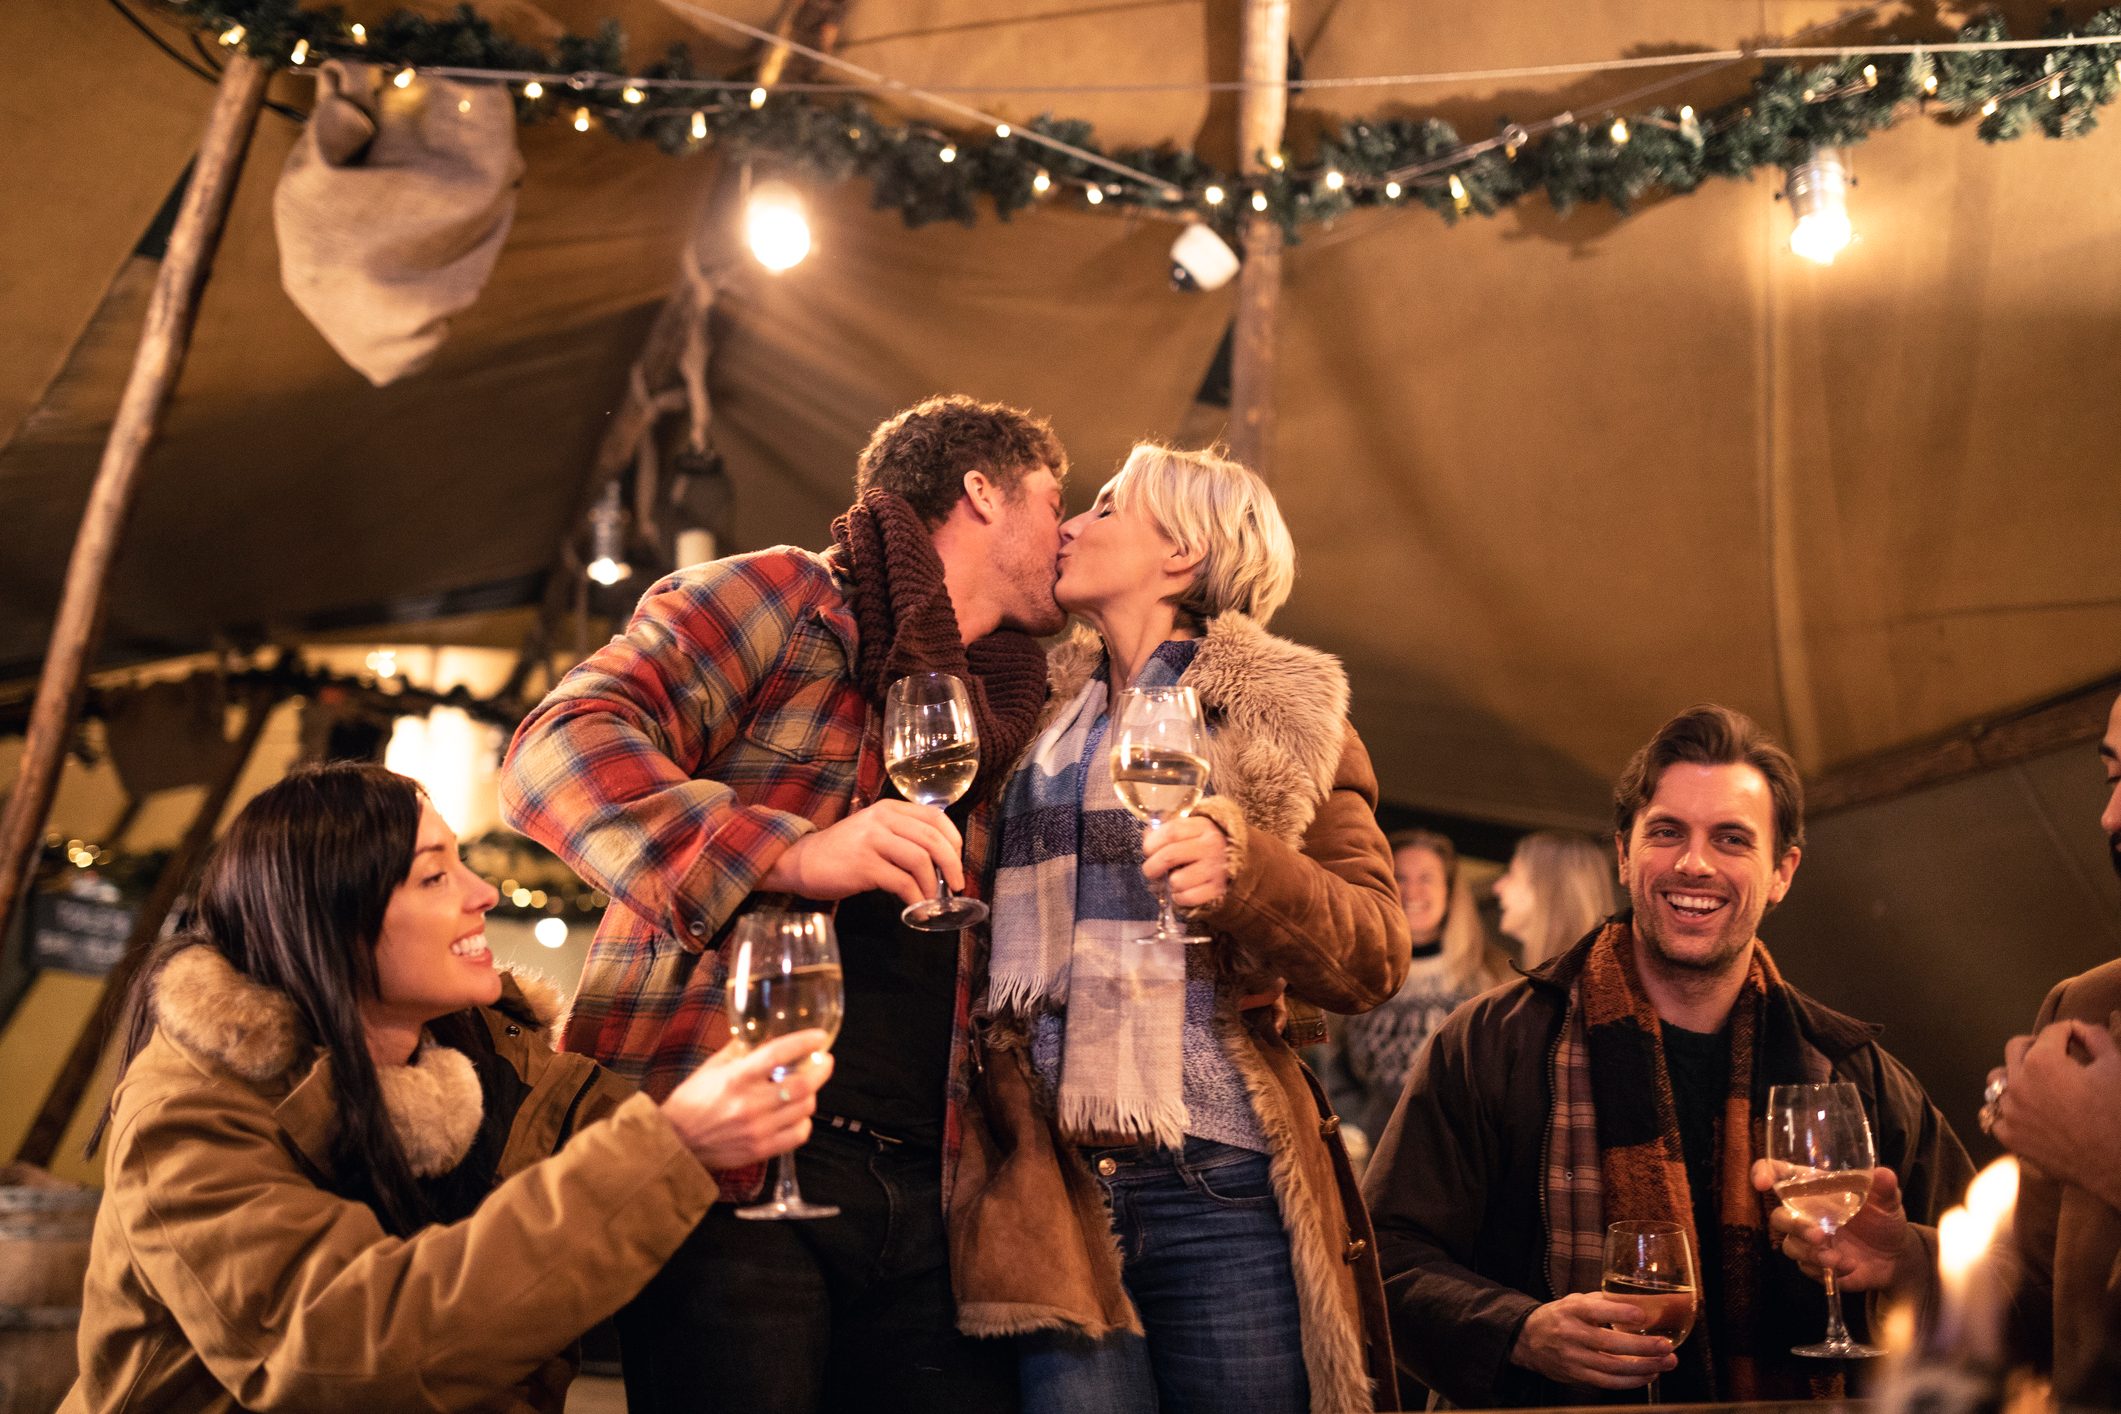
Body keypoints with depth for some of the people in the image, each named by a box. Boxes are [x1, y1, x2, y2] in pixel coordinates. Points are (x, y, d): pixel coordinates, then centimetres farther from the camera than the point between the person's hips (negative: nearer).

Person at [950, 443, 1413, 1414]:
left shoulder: (1282, 718, 10)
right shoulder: (1033, 714, 21)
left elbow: (1375, 955, 2)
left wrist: (1242, 866, -18)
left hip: (1218, 1187, -2)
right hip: (1047, 1186, 2)